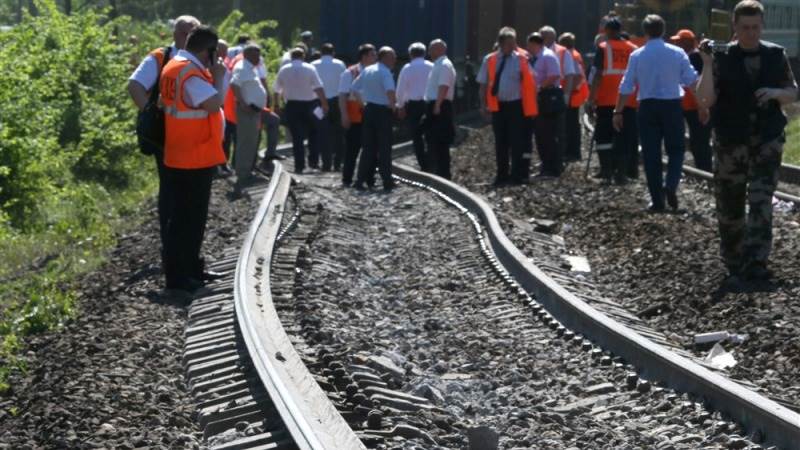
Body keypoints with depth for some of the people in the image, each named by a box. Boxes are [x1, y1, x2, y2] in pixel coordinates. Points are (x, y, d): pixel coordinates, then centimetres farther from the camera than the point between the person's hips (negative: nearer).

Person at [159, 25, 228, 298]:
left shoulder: (177, 67, 13)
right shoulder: (189, 72, -20)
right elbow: (214, 103, -28)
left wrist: (214, 75, 4)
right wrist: (219, 76, -14)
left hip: (185, 156, 10)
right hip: (193, 158, -10)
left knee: (192, 216, 19)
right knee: (186, 218, -5)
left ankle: (190, 270, 29)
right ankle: (177, 280, -1)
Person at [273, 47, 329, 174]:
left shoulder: (283, 70, 2)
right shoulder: (309, 68, -5)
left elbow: (277, 90, 7)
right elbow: (318, 88, -10)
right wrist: (324, 104, -6)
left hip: (292, 105, 1)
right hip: (309, 104, -1)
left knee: (297, 137, 4)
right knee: (313, 134, 14)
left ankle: (299, 165, 0)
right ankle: (313, 161, 7)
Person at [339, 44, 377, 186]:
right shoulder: (350, 73, -5)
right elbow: (343, 96, -8)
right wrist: (344, 115, -15)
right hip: (354, 117, -4)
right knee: (352, 149, 1)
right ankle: (347, 179, 10)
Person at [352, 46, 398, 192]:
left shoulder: (366, 70, 9)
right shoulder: (385, 72, -15)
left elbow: (355, 88, 14)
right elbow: (390, 91, -31)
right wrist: (394, 105, -16)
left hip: (369, 109, 7)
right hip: (383, 111, -7)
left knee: (368, 147, 11)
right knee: (384, 148, 0)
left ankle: (362, 180, 9)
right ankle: (387, 182, 0)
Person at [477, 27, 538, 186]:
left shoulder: (522, 59, -5)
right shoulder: (490, 60, 2)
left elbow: (530, 83, -3)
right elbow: (483, 85, 7)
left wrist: (531, 106, -7)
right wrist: (484, 105, 0)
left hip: (517, 106, -3)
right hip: (498, 106, 3)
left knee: (517, 142, -2)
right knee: (500, 143, 11)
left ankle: (517, 175, 6)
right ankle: (502, 175, 21)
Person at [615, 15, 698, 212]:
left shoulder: (637, 55, -2)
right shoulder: (678, 53, -3)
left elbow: (626, 87, -1)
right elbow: (692, 80, -3)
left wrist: (618, 111, 6)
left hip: (647, 106, 0)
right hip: (672, 105, 0)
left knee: (651, 153, 6)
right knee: (675, 149, 12)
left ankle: (657, 200, 6)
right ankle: (671, 185, -14)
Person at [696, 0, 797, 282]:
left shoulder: (776, 56, 4)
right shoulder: (723, 57, -3)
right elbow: (706, 99, -11)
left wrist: (776, 93, -11)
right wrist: (707, 64, -22)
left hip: (767, 142, 0)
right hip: (730, 142, 0)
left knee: (761, 203, -10)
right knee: (729, 205, 7)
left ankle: (755, 264, -13)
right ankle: (733, 263, 23)